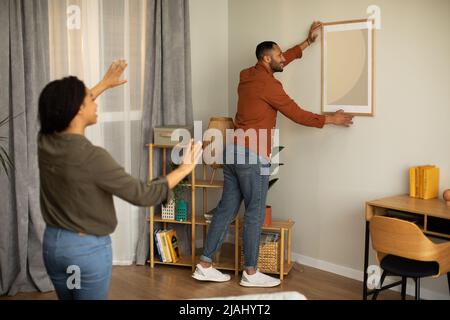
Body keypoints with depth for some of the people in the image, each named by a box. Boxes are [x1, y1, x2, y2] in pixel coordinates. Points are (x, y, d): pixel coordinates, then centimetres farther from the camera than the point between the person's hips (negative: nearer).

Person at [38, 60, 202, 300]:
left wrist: (105, 84, 27)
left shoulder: (45, 141, -5)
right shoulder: (92, 157, -26)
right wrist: (185, 168, -11)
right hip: (89, 248, -7)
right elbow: (142, 195, -22)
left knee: (67, 298, 23)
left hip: (53, 242, 7)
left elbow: (67, 110, 18)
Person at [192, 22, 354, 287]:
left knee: (227, 208, 11)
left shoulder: (248, 75, 14)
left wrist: (309, 41, 36)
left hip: (234, 151, 9)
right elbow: (298, 115, -8)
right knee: (255, 213, 1)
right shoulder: (268, 84, -12)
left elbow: (282, 60, 30)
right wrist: (331, 119, 4)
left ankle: (205, 266, 14)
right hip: (252, 156, -9)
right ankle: (251, 273, 10)